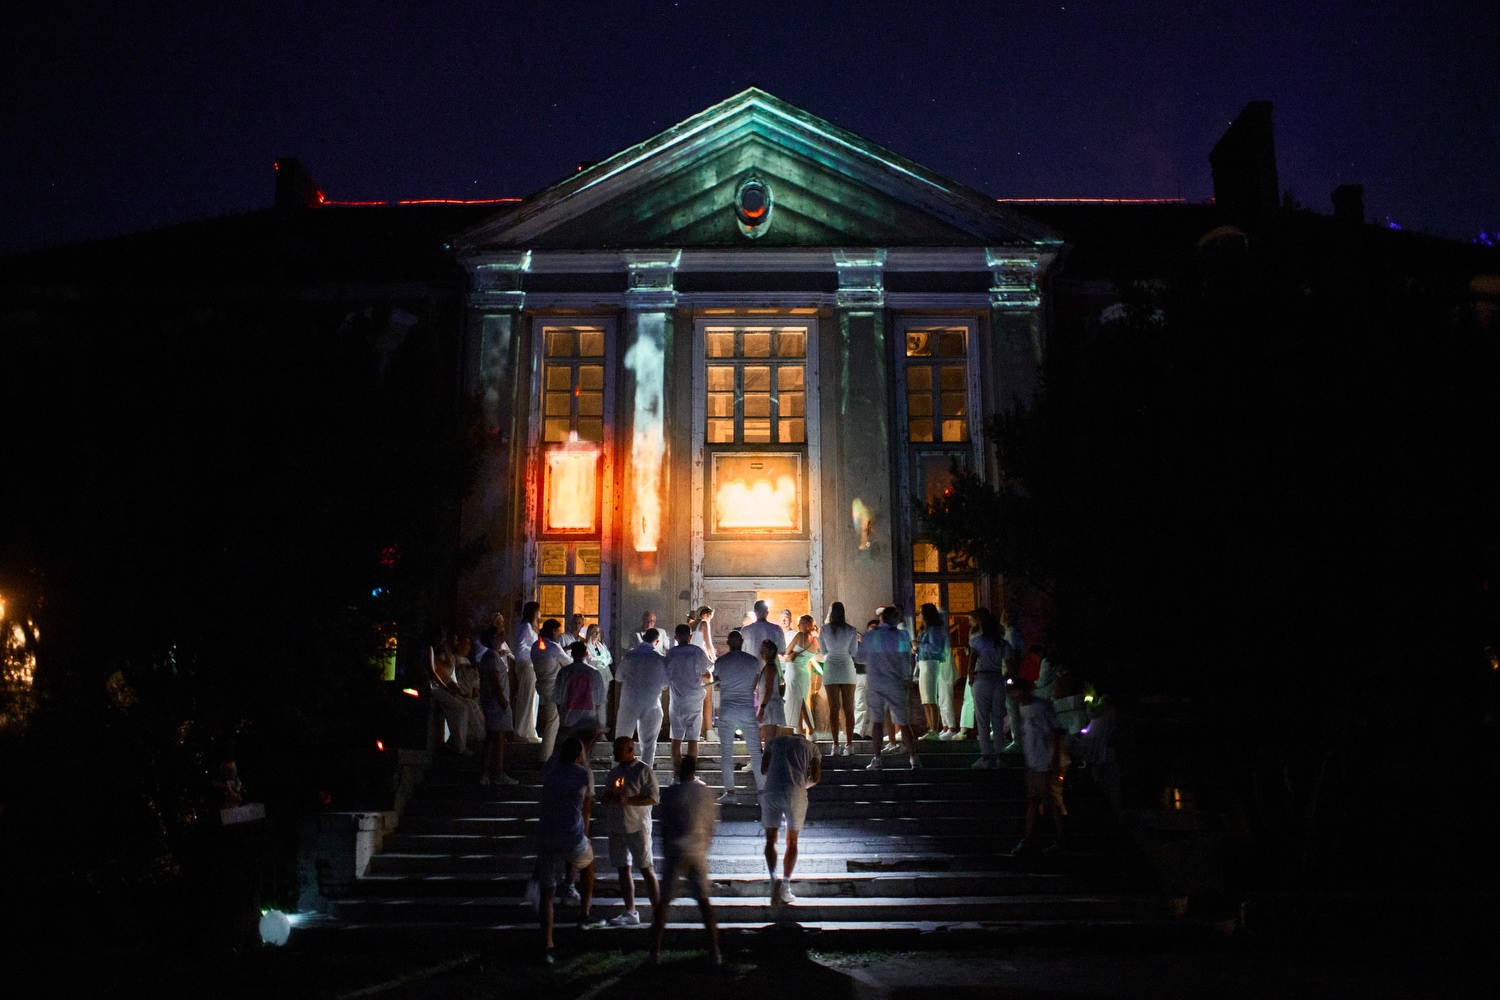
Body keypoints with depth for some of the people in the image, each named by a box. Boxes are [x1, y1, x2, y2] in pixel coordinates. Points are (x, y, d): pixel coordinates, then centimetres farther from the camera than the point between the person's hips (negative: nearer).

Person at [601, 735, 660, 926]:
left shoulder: (644, 771, -4)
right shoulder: (613, 772, 16)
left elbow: (653, 797, -12)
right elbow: (603, 797, 21)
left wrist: (627, 800, -21)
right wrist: (608, 795, -3)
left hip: (637, 827, -6)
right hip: (615, 828, 7)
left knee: (646, 868, -5)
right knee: (623, 869, 9)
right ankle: (630, 912, 16)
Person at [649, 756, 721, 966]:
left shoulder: (671, 793, -6)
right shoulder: (705, 792, 4)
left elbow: (665, 828, -4)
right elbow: (711, 825, 8)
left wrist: (665, 853, 7)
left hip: (675, 852, -3)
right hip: (698, 852, 3)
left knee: (663, 901, 7)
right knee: (703, 900, 10)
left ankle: (655, 951, 6)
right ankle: (715, 951, 8)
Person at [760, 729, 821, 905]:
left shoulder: (774, 742, 23)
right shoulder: (811, 746, 20)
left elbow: (764, 769, 18)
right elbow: (815, 778, 12)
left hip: (771, 792, 1)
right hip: (796, 793, 0)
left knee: (770, 840, 11)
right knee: (792, 842, 14)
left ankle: (774, 878, -12)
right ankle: (785, 886, 6)